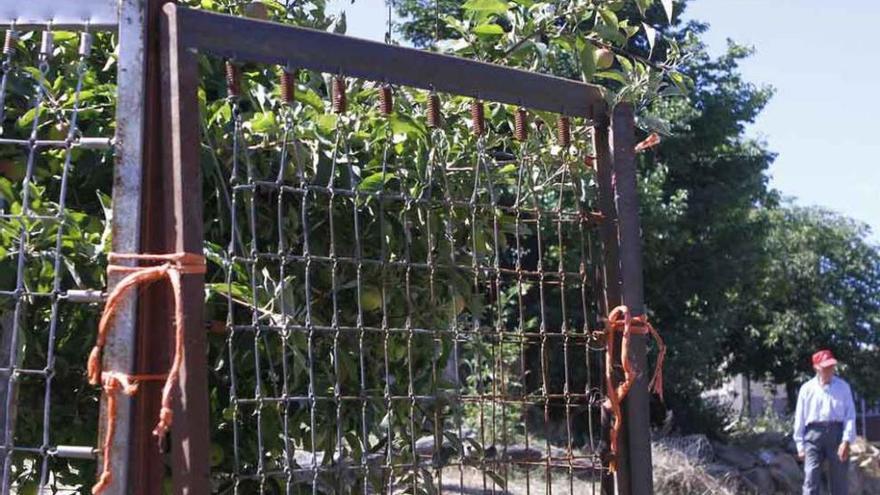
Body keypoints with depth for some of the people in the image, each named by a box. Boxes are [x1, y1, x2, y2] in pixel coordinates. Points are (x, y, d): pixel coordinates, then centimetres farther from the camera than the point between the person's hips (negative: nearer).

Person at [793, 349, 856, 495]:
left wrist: (846, 441, -10)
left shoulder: (843, 386, 6)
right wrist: (800, 445, 5)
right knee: (811, 479, -7)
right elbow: (799, 418, 9)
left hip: (836, 433, 0)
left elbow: (850, 415, 1)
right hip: (814, 434, 0)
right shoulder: (807, 388, 8)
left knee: (839, 480, 5)